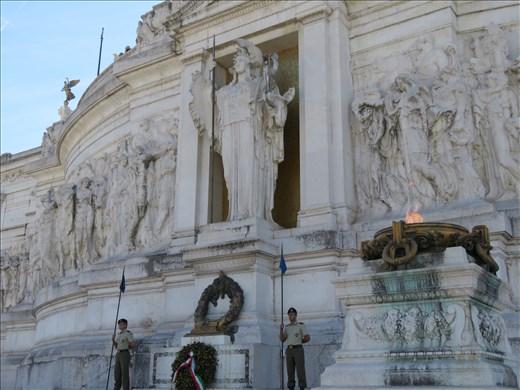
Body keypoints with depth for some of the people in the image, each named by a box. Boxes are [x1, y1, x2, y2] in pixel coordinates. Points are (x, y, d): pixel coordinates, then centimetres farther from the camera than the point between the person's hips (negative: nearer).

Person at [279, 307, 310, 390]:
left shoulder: (301, 325, 0)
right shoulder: (287, 327, 15)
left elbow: (308, 338, -3)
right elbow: (282, 340, 6)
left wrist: (298, 342, 5)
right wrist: (281, 329, -7)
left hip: (298, 350, -5)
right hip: (289, 351, 5)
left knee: (300, 370, -9)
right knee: (290, 371, 2)